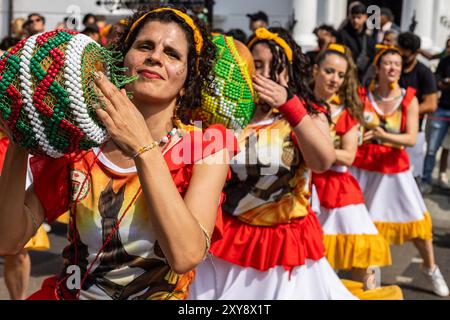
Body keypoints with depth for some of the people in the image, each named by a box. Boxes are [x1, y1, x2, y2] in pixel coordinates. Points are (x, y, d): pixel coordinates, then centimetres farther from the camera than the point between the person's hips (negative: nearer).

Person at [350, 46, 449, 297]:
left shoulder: (409, 100, -6)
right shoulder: (363, 96, -4)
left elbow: (411, 138, -15)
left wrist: (385, 136, -30)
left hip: (395, 167, 0)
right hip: (363, 166, 0)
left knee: (417, 218, 2)